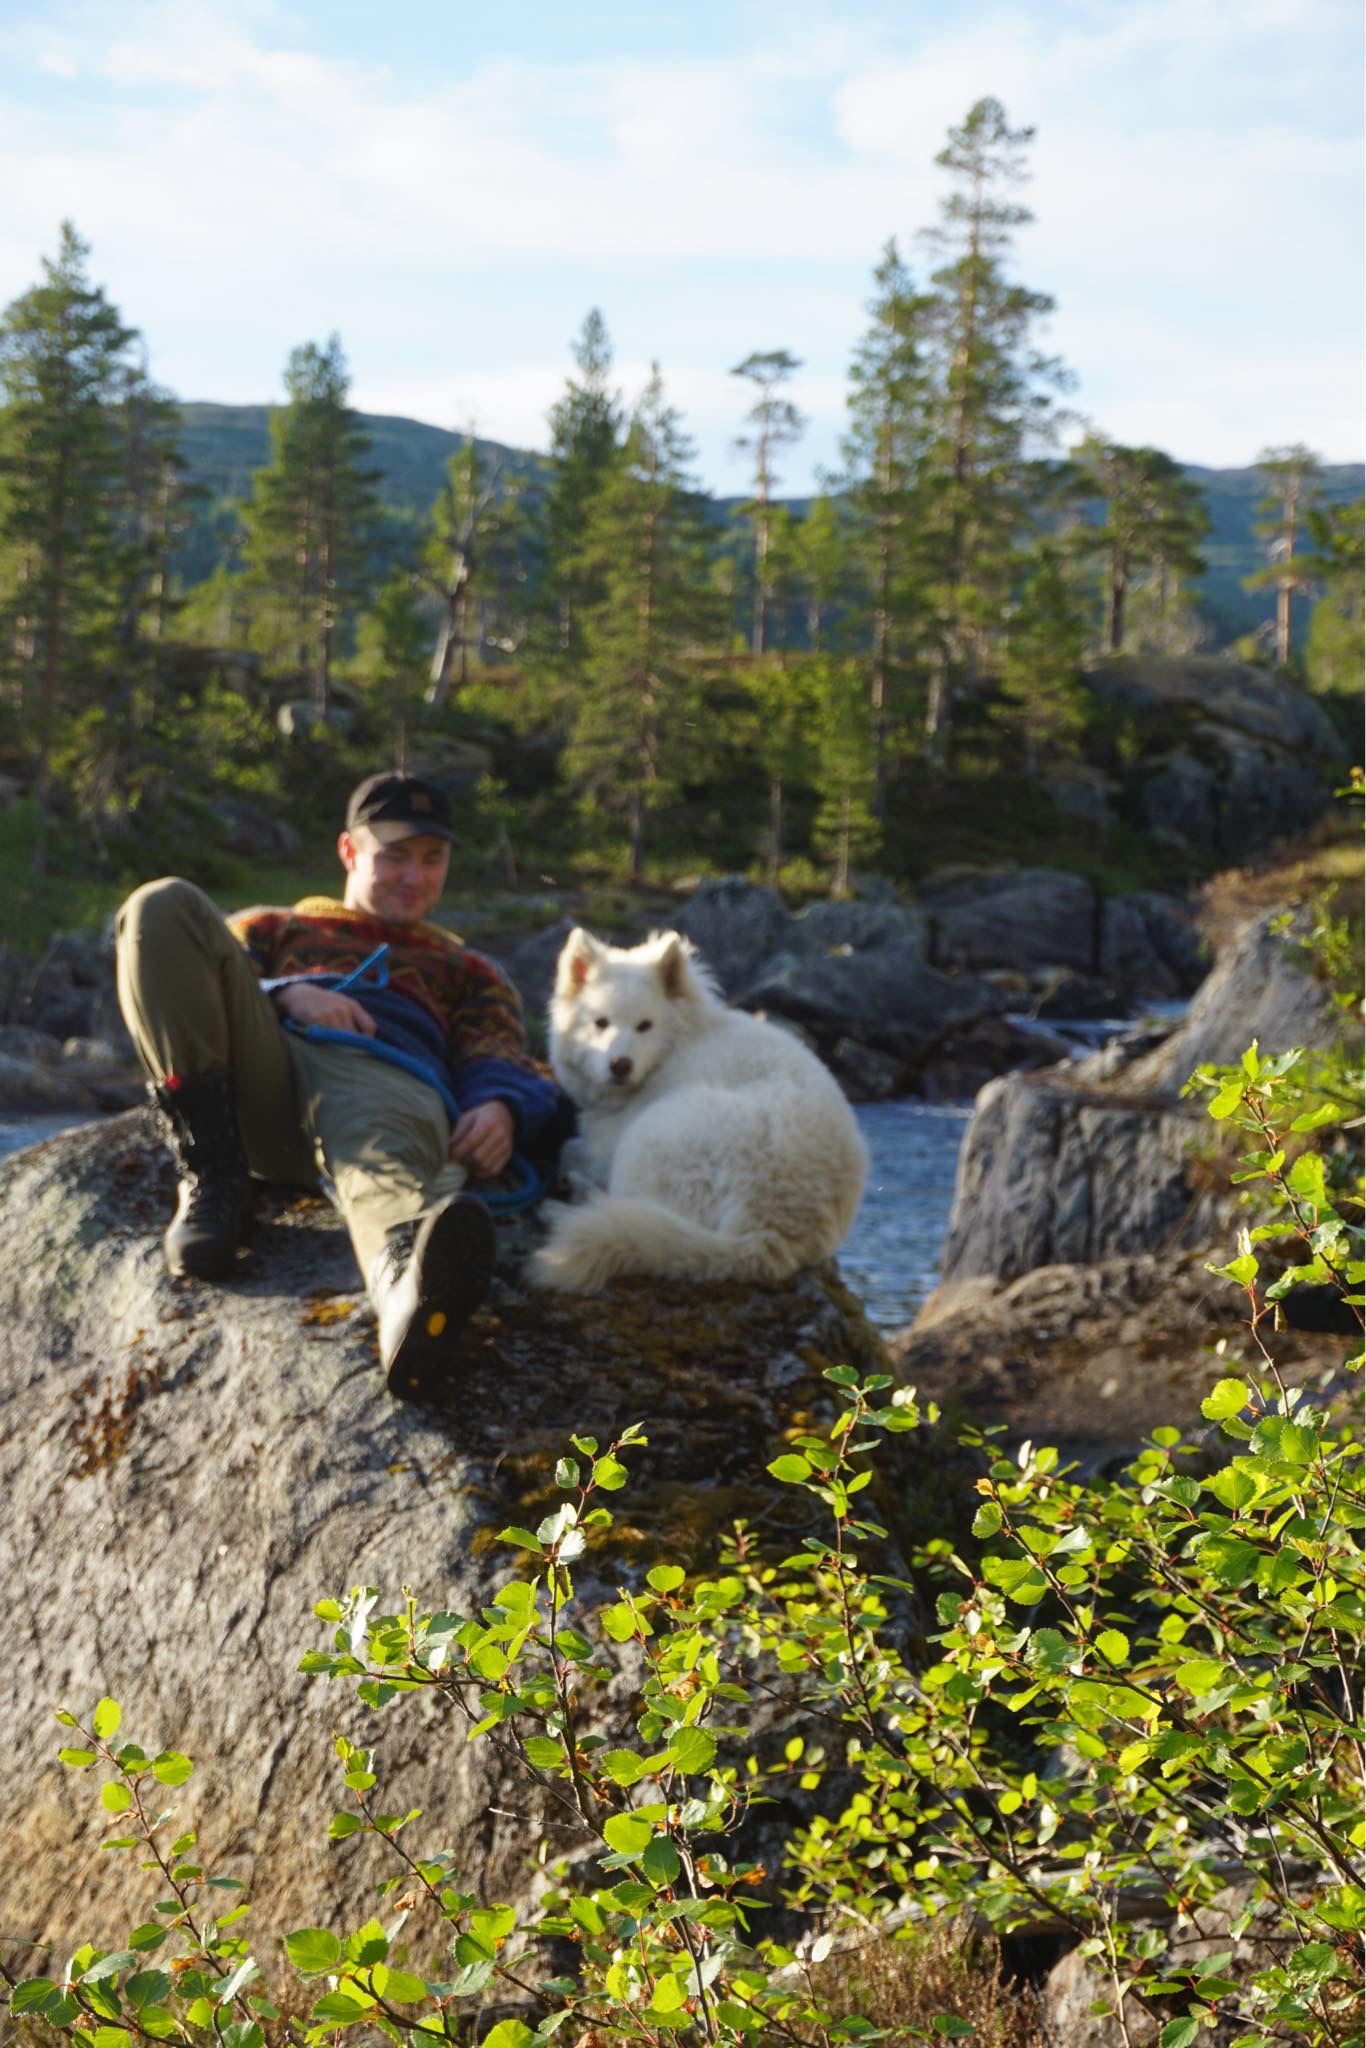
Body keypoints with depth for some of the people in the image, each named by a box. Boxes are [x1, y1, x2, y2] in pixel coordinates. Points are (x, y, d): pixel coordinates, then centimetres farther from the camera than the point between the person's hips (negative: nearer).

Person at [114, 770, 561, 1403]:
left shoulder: (468, 971, 38)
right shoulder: (275, 929, 39)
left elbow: (500, 1061, 16)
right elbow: (174, 991, 19)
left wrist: (501, 1108, -11)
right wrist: (287, 995, -2)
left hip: (383, 1078, -2)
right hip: (265, 1057, 2)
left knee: (381, 1158, -43)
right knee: (166, 906, -21)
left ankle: (412, 1280, -82)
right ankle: (210, 1173, -28)